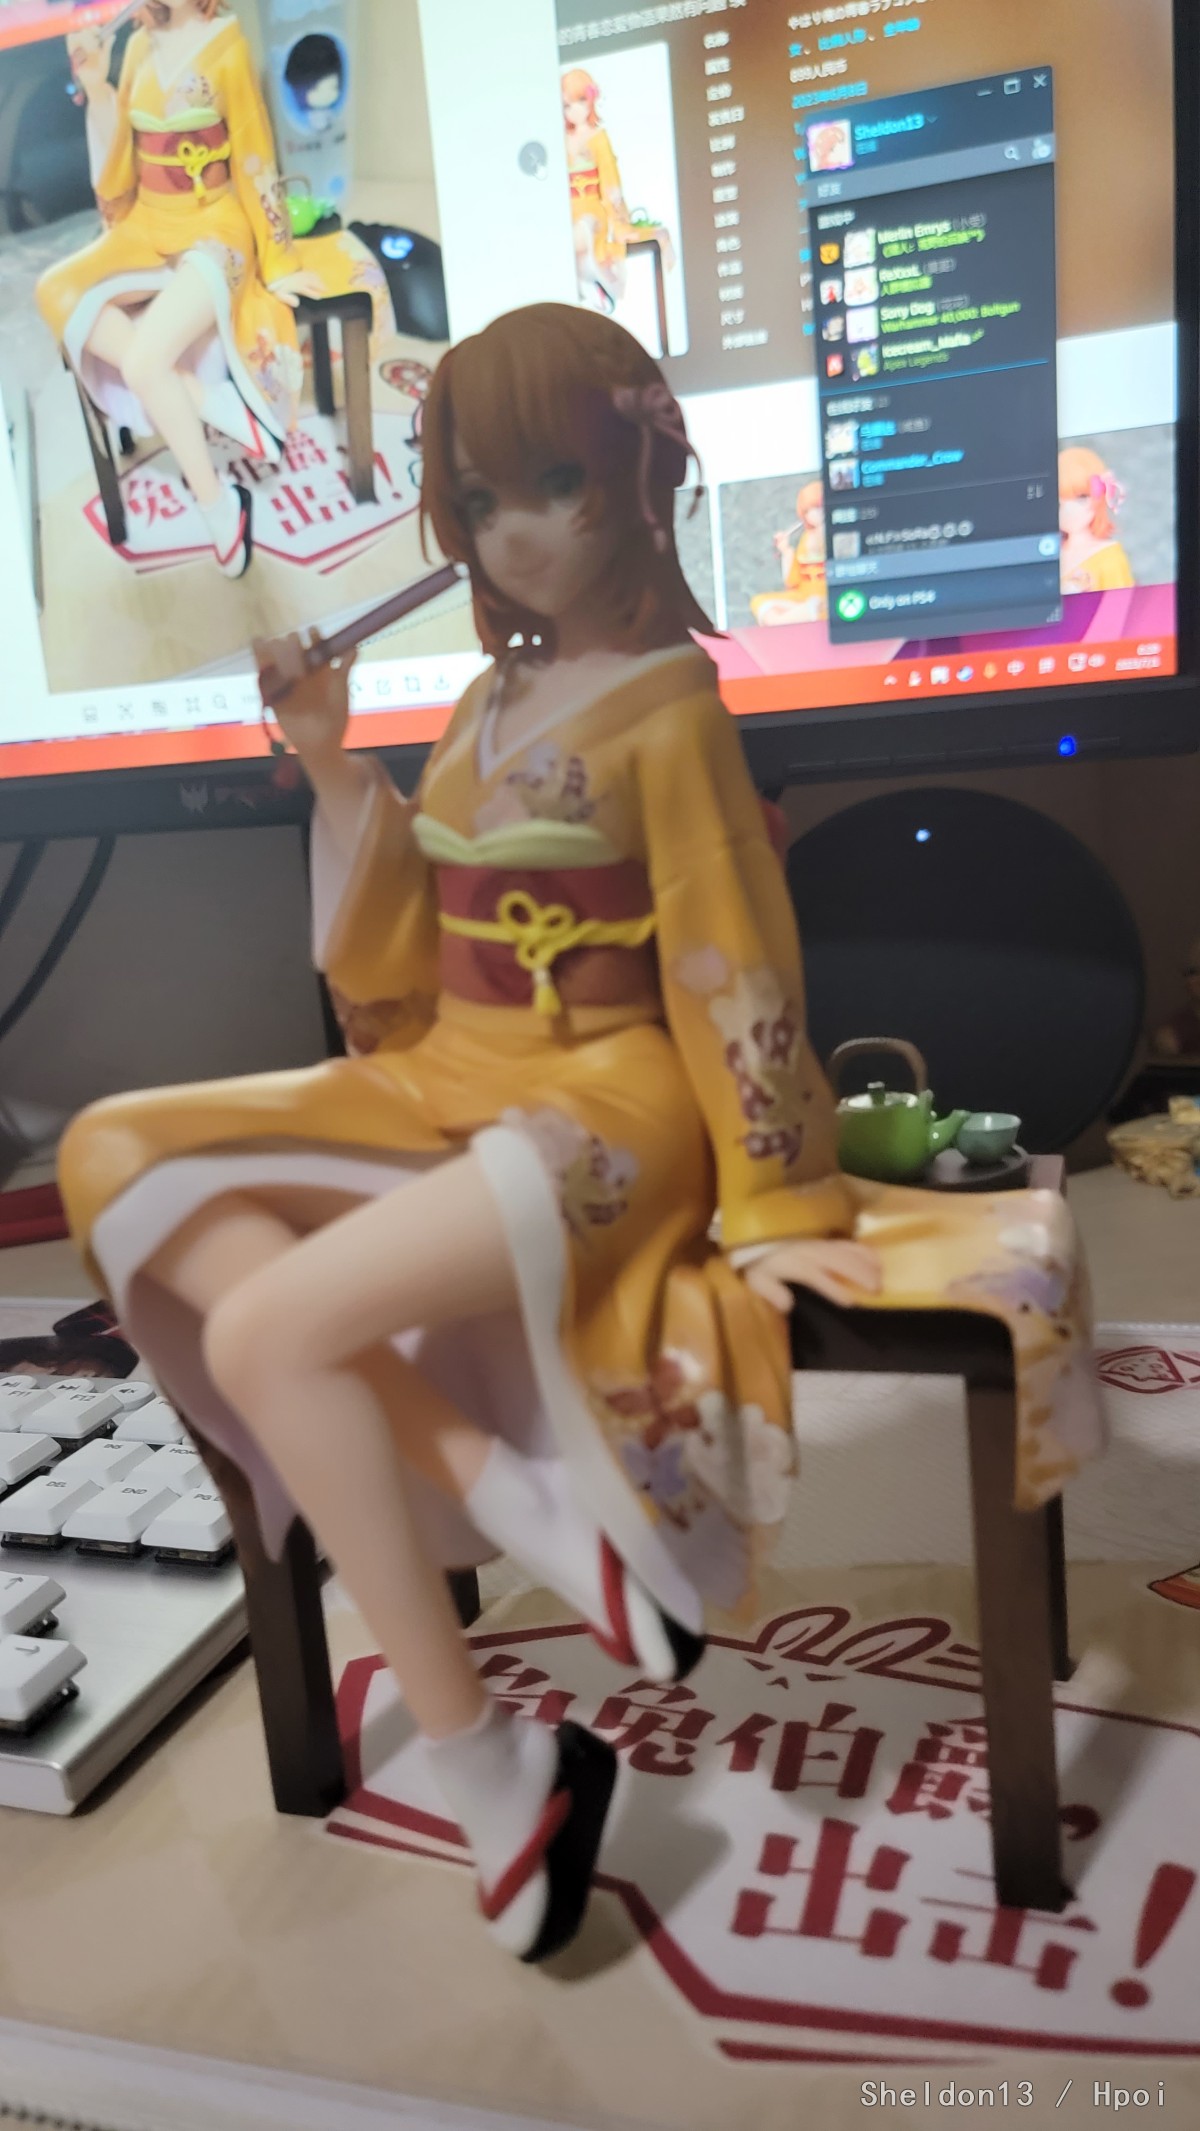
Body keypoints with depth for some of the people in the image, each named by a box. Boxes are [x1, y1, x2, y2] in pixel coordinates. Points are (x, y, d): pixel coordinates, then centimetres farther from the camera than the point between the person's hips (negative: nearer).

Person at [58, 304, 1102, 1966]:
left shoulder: (666, 704, -8)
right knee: (111, 1159, -4)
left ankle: (488, 1768, -7)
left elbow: (734, 969, -11)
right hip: (445, 1091, 9)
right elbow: (403, 969, 13)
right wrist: (334, 771, 4)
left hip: (601, 1109, -9)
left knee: (273, 1335, -25)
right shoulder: (491, 701, 14)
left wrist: (779, 1204, -11)